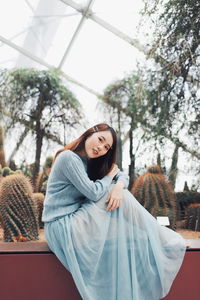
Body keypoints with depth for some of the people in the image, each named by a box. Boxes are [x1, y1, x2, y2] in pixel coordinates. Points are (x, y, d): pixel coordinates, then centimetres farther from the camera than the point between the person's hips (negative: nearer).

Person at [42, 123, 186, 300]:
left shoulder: (88, 162, 11)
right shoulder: (69, 158, -17)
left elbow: (123, 176, 5)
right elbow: (93, 193, -20)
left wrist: (119, 186, -18)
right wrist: (110, 175, -3)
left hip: (75, 220, 8)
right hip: (61, 226, -8)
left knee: (119, 196, -5)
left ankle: (155, 234, -1)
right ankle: (157, 238, -2)